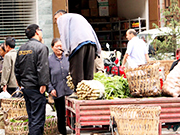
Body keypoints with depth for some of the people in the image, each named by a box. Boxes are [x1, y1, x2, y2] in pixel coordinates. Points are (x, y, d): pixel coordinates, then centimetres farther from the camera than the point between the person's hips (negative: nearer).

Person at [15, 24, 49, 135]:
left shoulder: (21, 49, 13)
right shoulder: (41, 47, -11)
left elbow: (17, 68, 19)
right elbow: (42, 68, -19)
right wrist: (43, 84, -19)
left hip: (25, 87, 8)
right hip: (35, 88, -8)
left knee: (31, 118, 15)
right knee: (38, 119, -6)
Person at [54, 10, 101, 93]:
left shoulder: (62, 18, 17)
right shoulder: (79, 16, 37)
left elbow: (64, 34, 0)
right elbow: (92, 31, 27)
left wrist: (67, 51, -8)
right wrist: (97, 49, 20)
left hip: (78, 43, -6)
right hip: (92, 43, 6)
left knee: (77, 75, -6)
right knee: (89, 75, 6)